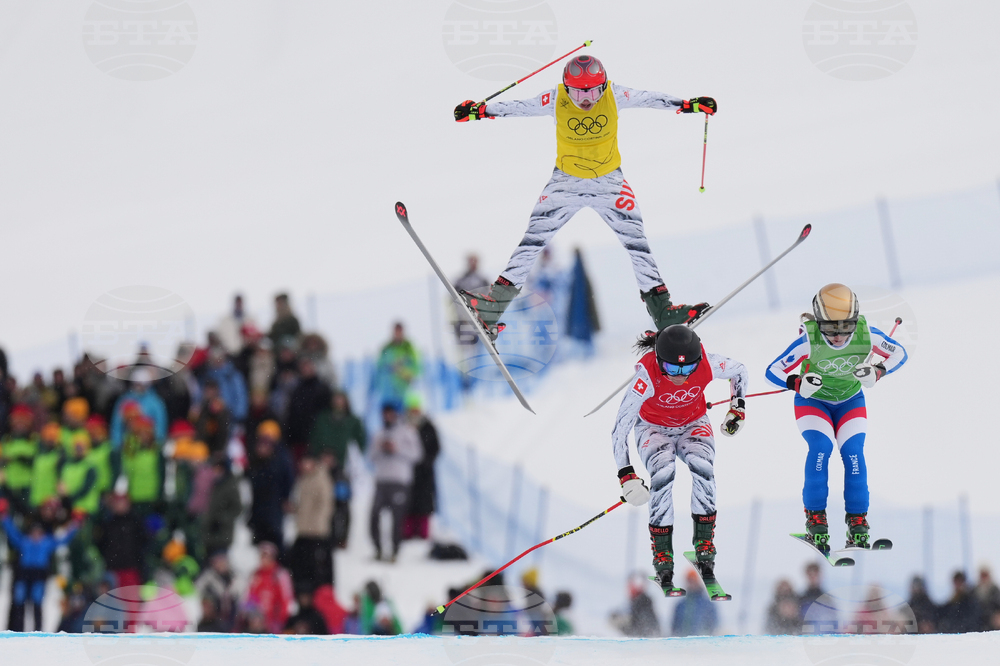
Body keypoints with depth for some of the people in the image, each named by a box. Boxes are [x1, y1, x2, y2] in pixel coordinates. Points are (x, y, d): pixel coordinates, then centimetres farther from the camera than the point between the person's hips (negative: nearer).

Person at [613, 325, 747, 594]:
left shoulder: (707, 365, -28)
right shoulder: (647, 375, -36)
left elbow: (739, 370, -2)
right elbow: (619, 429, -33)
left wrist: (738, 406, -4)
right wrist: (626, 474, -39)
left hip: (693, 425, 2)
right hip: (654, 428, -2)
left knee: (702, 468, -30)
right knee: (663, 475, -31)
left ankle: (704, 547, -21)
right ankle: (662, 558, -22)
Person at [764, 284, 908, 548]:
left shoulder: (866, 335, -25)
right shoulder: (809, 340, -31)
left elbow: (899, 354, -10)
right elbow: (773, 371, -26)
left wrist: (876, 372, -28)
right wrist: (799, 384, -45)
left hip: (851, 402, 2)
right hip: (813, 401, -2)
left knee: (853, 454, -16)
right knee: (821, 447, -24)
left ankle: (857, 522, -6)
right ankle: (815, 517, -13)